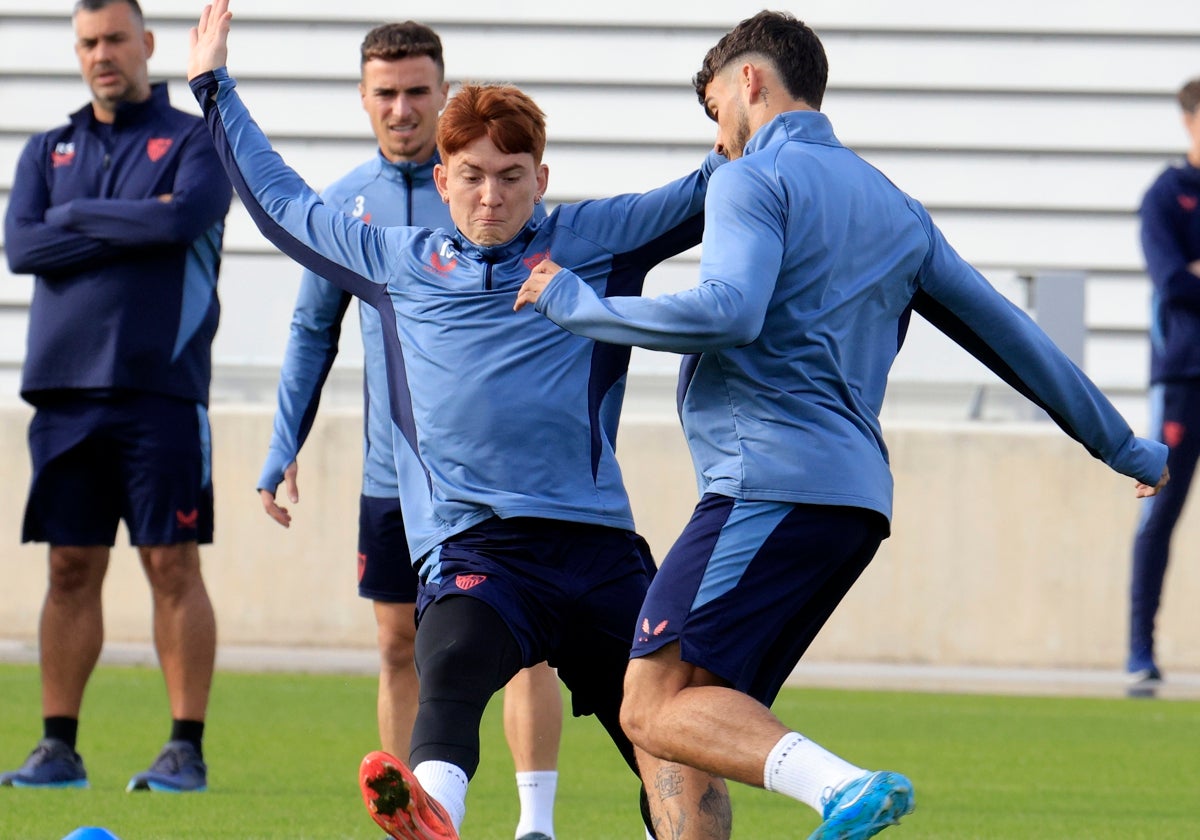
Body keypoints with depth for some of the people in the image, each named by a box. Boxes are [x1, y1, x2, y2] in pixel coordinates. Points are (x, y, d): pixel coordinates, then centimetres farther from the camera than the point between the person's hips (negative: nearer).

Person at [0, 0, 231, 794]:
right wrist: (130, 229, -7)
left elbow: (185, 217, -16)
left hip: (160, 386, -4)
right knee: (72, 570, 4)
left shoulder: (195, 140, 4)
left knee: (173, 567, -4)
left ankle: (187, 749, -3)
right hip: (65, 387, 4)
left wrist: (77, 216, -5)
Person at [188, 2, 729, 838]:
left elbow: (706, 194, 17)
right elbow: (283, 203, 35)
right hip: (471, 549, -1)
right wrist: (215, 86, 42)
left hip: (596, 546, 2)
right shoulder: (399, 261, 22)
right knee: (450, 666, -34)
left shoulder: (593, 239, 15)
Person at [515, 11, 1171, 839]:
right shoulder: (897, 210, 23)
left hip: (773, 482, -8)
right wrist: (1128, 448, 32)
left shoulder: (754, 180, -1)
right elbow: (1010, 335, 26)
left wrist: (576, 303, -7)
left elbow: (727, 311, -19)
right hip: (859, 498, 8)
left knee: (655, 708, -14)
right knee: (704, 715, 11)